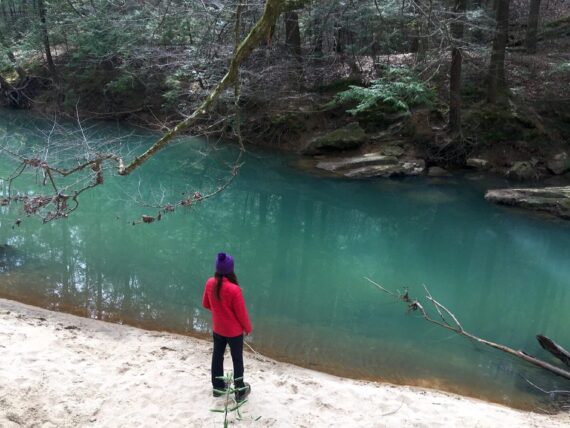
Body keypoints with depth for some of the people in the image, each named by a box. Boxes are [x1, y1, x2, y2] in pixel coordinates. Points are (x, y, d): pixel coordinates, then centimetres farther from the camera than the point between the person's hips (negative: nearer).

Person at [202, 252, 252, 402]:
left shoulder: (210, 283, -13)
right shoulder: (234, 289, -30)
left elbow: (206, 304, 4)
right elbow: (241, 312, -19)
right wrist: (247, 328, -2)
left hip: (217, 328, 5)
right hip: (234, 331, -5)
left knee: (217, 355, 21)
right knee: (237, 359, 11)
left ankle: (218, 386, 36)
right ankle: (240, 391, 23)